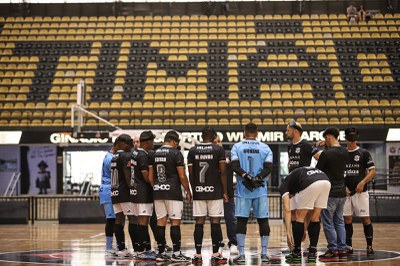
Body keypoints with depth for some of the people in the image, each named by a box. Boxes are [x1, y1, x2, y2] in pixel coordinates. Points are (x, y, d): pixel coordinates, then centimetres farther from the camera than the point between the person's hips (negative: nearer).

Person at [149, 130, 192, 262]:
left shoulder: (155, 154, 11)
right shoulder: (176, 153, -7)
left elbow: (150, 176, 12)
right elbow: (182, 176, -10)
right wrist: (188, 191, 0)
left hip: (158, 192, 6)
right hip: (173, 192, -6)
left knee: (160, 221, 8)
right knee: (175, 221, -3)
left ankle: (161, 253, 10)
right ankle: (176, 253, -5)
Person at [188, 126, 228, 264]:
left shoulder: (192, 151, 5)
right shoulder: (219, 149, -2)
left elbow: (190, 174, 6)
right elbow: (223, 172, -5)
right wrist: (224, 192, 1)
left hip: (198, 191, 2)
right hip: (215, 191, -2)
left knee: (199, 222, 5)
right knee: (215, 222, 0)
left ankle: (198, 255, 4)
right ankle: (216, 254, 0)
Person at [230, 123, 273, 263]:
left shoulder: (237, 147, 4)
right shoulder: (265, 148, 6)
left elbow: (235, 166, -9)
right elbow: (268, 167, -5)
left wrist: (247, 177, -13)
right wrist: (257, 178, -11)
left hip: (243, 189, -1)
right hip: (260, 190, 1)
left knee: (241, 220, 2)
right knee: (263, 220, 6)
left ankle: (241, 254, -1)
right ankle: (264, 253, 5)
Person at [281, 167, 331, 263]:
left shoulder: (284, 185, 24)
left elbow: (287, 210, 9)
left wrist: (288, 232, 8)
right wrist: (304, 229, 44)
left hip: (311, 183, -6)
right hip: (326, 181, 6)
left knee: (299, 217, 13)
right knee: (315, 218, 20)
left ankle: (297, 254, 17)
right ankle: (312, 253, 20)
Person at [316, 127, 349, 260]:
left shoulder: (326, 153, -14)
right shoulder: (345, 153, 5)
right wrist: (328, 146, 23)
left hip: (329, 194, -7)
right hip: (342, 192, 7)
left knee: (328, 223, 1)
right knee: (339, 221, 12)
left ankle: (333, 250, 2)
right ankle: (342, 249, 10)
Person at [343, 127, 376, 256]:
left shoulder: (364, 153, 0)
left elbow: (372, 171, -2)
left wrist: (363, 182, -15)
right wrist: (343, 186, -1)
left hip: (360, 191, -3)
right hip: (346, 192, 3)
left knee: (365, 218, -4)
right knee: (347, 219, 4)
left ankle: (369, 246, 2)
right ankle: (348, 246, 11)